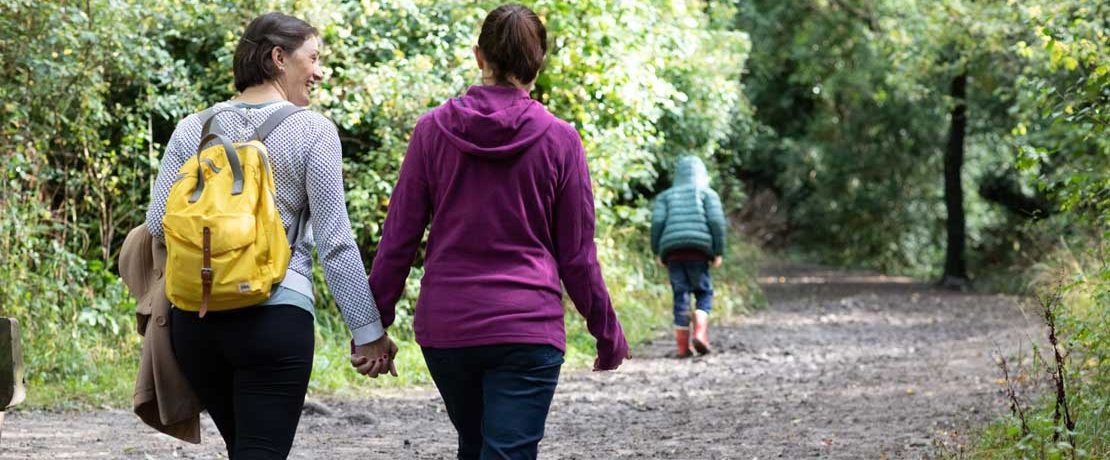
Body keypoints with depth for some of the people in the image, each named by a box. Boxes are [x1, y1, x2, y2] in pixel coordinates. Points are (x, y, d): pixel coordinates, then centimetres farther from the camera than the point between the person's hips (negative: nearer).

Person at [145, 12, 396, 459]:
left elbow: (158, 225, 4)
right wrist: (369, 330, -1)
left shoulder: (194, 128, 7)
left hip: (195, 319, 5)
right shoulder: (312, 130, -4)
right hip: (276, 319, -5)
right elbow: (335, 242, -6)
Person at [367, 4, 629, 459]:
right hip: (527, 330, -3)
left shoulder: (433, 130, 0)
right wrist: (608, 333, 13)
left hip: (444, 327, 3)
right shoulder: (559, 140, -4)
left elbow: (398, 238, 1)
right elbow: (577, 256, 1)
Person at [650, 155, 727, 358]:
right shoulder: (707, 193, 13)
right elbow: (716, 221, -1)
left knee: (680, 296, 5)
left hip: (672, 250, 2)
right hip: (698, 249, -2)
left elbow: (657, 222, 3)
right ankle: (700, 333, -10)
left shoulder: (666, 195, 18)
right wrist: (719, 252, 2)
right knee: (704, 292, 11)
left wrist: (657, 252, 8)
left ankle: (683, 346, 1)